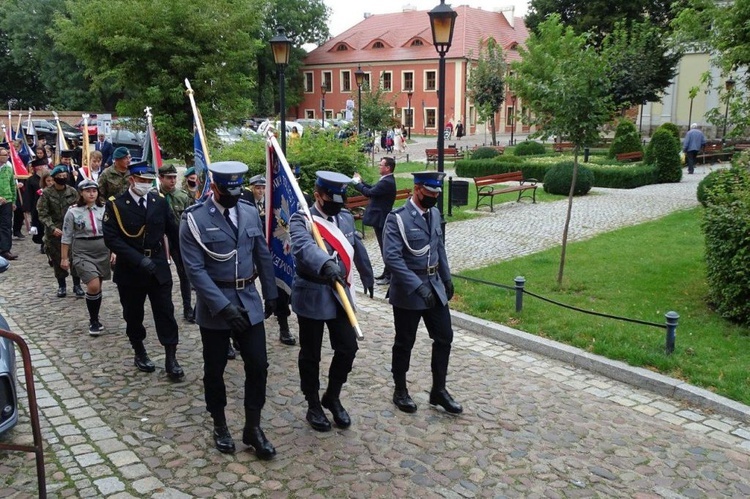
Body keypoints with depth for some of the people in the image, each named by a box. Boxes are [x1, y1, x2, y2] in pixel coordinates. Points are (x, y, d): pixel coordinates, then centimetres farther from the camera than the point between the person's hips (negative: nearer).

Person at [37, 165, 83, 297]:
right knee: (58, 259, 6)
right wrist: (53, 228, -18)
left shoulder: (73, 192, 2)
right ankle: (62, 285, 20)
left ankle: (77, 285, 13)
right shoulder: (46, 193, -5)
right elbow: (42, 214, -6)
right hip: (54, 232, -1)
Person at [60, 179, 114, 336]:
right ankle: (93, 321, 3)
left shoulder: (105, 209, 1)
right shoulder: (73, 212, -5)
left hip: (103, 252, 3)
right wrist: (64, 258, 0)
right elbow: (66, 237, -1)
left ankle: (95, 319, 28)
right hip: (82, 253, -3)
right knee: (93, 286, -15)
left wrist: (113, 251, 3)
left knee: (97, 288, 10)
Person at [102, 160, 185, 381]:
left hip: (159, 268, 2)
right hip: (130, 270, -1)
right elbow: (112, 239, -15)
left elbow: (172, 231, 7)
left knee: (166, 313, -2)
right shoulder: (115, 205, -7)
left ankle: (171, 359, 4)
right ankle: (139, 354, 32)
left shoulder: (159, 201, 3)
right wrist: (139, 259, -24)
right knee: (133, 315, 12)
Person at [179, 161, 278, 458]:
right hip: (214, 305, -3)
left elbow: (263, 256, 12)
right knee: (214, 370, 10)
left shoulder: (250, 213, 4)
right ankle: (220, 425, 30)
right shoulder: (194, 219, -11)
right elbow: (195, 269, -17)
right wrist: (223, 307, -22)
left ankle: (253, 428, 19)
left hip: (249, 302, 4)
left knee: (258, 366, 3)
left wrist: (270, 294, 13)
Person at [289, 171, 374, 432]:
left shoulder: (346, 217, 7)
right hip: (312, 296, -5)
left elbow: (358, 248, 21)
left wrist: (368, 277, 33)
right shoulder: (301, 220, -13)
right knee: (311, 355, 8)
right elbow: (305, 247, -35)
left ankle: (333, 397, 30)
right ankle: (314, 406, 26)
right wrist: (326, 264, -53)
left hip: (340, 293, 5)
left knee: (348, 348, 7)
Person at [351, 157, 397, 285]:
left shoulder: (387, 182, -21)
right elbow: (373, 189, 16)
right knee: (385, 247, 16)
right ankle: (387, 273, 26)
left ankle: (389, 276, 5)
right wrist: (361, 182, 9)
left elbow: (369, 193, -24)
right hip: (380, 218, 11)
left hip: (380, 219, -11)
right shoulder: (387, 180, 11)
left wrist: (357, 183, -12)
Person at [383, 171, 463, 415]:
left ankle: (439, 390, 24)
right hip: (408, 290, -6)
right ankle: (400, 391, 26)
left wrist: (447, 278, 15)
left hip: (435, 286, 7)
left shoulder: (434, 213, 6)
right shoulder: (397, 218, -16)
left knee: (444, 338, 9)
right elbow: (392, 257, -23)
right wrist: (418, 286, -26)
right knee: (404, 343, 8)